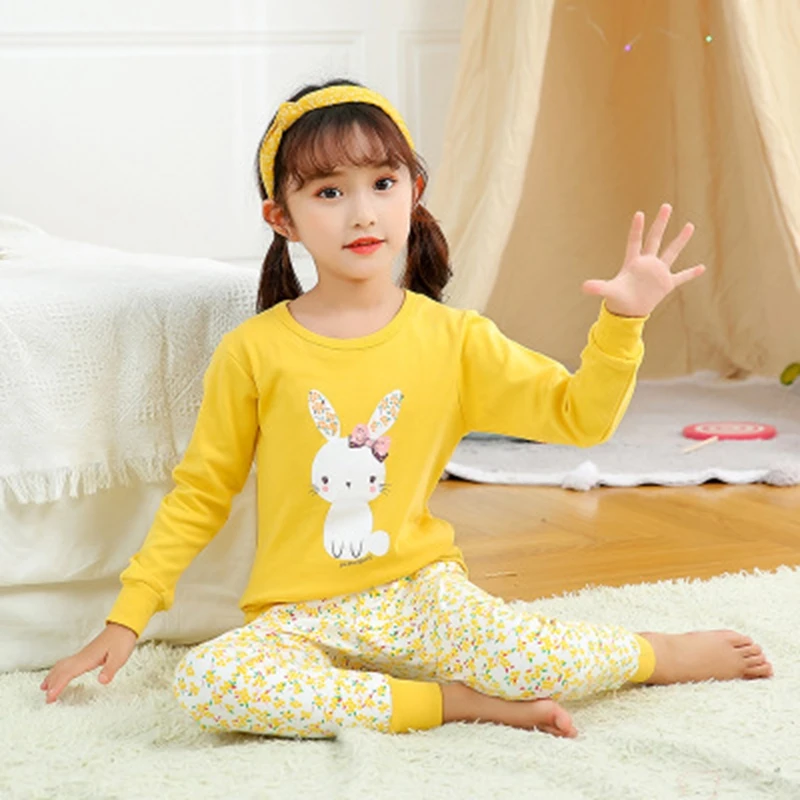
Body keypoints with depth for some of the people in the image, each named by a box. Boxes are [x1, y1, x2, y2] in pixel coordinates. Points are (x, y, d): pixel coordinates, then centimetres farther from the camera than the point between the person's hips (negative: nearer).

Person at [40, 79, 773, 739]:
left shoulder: (453, 339, 0)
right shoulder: (253, 352, -4)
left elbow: (580, 415, 1)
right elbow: (199, 494, 4)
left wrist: (622, 322, -15)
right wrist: (127, 618, -1)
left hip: (418, 590, 0)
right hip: (298, 619, 0)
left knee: (535, 660, -30)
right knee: (204, 683, -32)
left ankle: (660, 653, 6)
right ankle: (449, 700, -20)